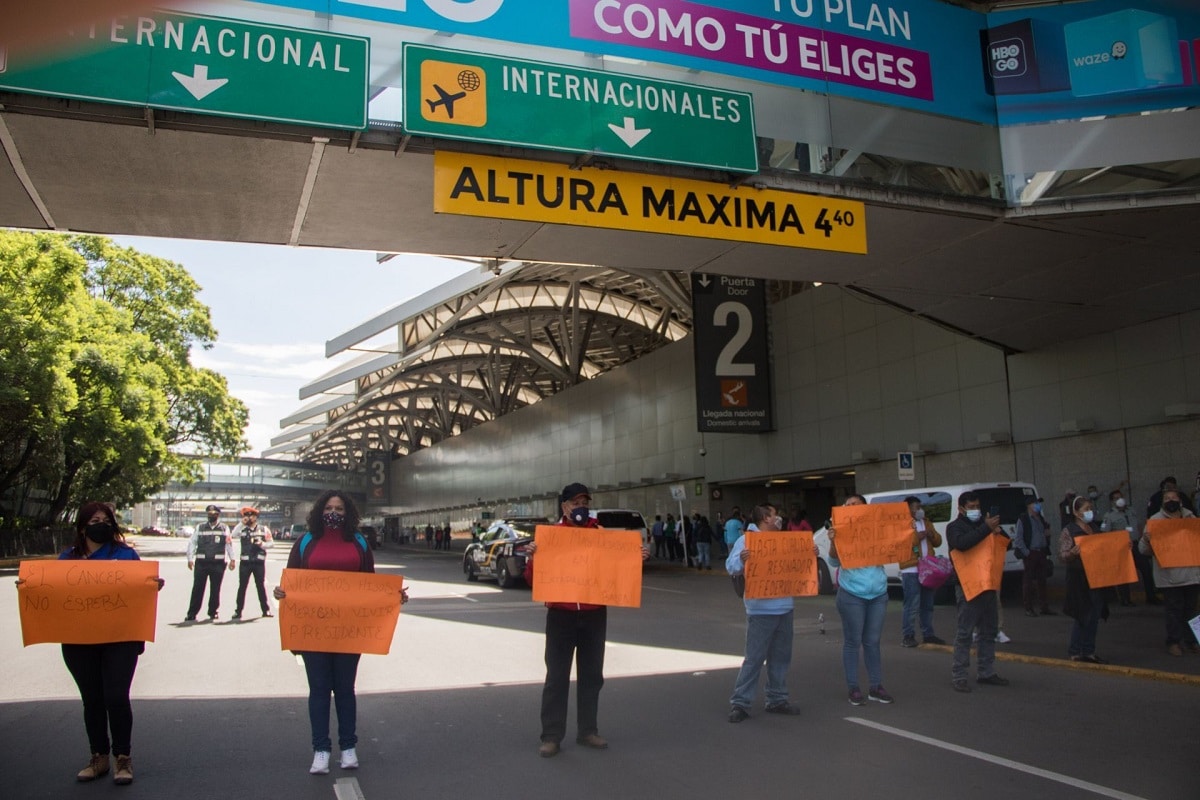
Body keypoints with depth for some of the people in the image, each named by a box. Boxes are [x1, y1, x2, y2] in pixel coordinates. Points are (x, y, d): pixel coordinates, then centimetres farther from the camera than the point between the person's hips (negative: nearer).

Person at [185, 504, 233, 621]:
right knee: (197, 588, -1)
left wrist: (231, 559, 0)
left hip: (218, 563, 0)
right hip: (201, 562, 0)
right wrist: (190, 559, 1)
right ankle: (191, 614, 3)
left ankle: (212, 612, 17)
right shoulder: (200, 527, 9)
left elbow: (229, 544, 6)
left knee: (215, 589, 5)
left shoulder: (224, 528, 7)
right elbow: (192, 543, 8)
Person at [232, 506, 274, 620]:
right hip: (245, 562, 1)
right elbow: (234, 535, -12)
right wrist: (242, 523, -12)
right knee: (242, 586, 3)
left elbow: (271, 542, 5)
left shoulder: (264, 529, 7)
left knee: (261, 586, 5)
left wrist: (262, 544, -13)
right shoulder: (242, 529, 7)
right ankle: (238, 611, 8)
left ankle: (265, 610, 11)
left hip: (259, 561, -1)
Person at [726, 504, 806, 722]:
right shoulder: (746, 539, -7)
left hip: (784, 608, 7)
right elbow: (731, 567, -15)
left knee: (781, 656, 13)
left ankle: (777, 699, 23)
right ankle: (740, 702, 0)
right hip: (761, 610, -7)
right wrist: (742, 560, -36)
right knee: (755, 658, -6)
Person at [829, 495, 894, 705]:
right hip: (852, 595, -3)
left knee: (872, 641, 11)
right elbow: (835, 562, -11)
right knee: (853, 642, 2)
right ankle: (854, 688, 9)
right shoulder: (842, 532, -4)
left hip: (878, 594, 3)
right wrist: (832, 541, -30)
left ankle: (876, 687, 19)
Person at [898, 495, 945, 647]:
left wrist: (932, 535, -2)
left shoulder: (926, 523, 19)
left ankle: (928, 634, 23)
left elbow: (938, 542, 19)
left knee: (927, 605, 14)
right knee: (912, 605, -9)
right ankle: (907, 636, -4)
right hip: (911, 570, -7)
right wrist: (916, 537, -20)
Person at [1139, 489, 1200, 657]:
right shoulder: (1155, 520, -2)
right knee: (1173, 609, 0)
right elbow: (1144, 549, -6)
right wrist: (1146, 539, -28)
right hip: (1169, 575, -4)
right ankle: (1173, 641, 10)